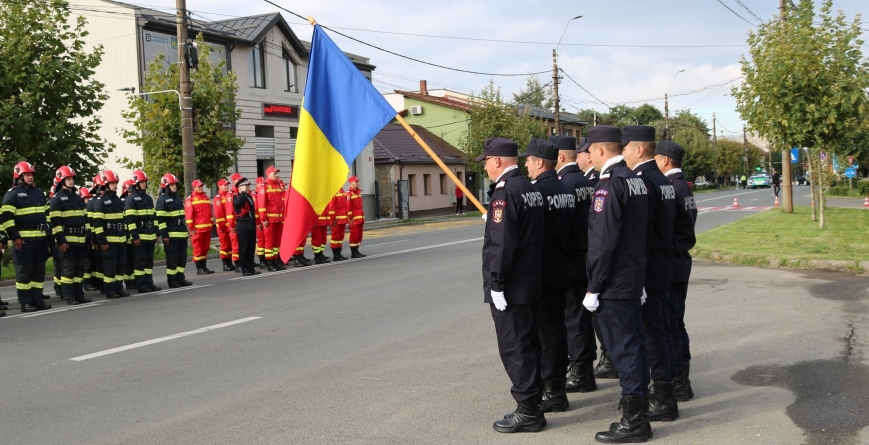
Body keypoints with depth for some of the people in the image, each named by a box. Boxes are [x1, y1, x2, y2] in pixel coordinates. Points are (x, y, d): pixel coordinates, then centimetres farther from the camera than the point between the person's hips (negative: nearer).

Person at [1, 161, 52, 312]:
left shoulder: (38, 192, 16)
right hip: (23, 239, -7)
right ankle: (25, 303, 2)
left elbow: (46, 214, 24)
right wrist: (14, 237, -14)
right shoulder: (12, 194, -5)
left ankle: (37, 300, 15)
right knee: (24, 271, -3)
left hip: (40, 238, 7)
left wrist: (47, 232, 17)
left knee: (39, 270, 8)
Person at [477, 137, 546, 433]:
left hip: (510, 287, -10)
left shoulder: (505, 191, -17)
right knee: (529, 344, 16)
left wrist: (496, 284, -20)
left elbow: (501, 243, -23)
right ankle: (533, 399, 26)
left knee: (514, 348, -3)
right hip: (531, 283, 10)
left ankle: (527, 412, 2)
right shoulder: (531, 189, 12)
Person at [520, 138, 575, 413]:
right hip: (562, 270, 9)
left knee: (547, 330, -3)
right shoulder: (566, 191, 10)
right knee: (557, 327, 15)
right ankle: (557, 384, 25)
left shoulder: (537, 191, -17)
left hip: (542, 273, -9)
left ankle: (553, 393, 2)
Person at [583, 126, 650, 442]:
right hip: (635, 278, 9)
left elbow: (602, 241, -21)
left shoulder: (609, 184, -18)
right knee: (632, 343, 20)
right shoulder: (636, 180, 10)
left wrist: (594, 288, -16)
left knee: (622, 348, -3)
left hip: (614, 284, -9)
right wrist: (638, 275, 20)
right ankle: (637, 398, 35)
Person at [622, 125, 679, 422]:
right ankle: (663, 389, 28)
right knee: (658, 329, 17)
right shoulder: (663, 180, 12)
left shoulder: (642, 182, -18)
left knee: (651, 332, -3)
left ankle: (665, 401, 4)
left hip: (646, 270, -10)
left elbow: (639, 231, -22)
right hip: (663, 268, 10)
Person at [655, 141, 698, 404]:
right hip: (680, 263, 10)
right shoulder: (684, 187, 13)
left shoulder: (669, 188, -18)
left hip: (668, 266, -10)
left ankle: (677, 384, 3)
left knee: (669, 325, -3)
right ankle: (681, 379, 25)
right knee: (675, 323, 16)